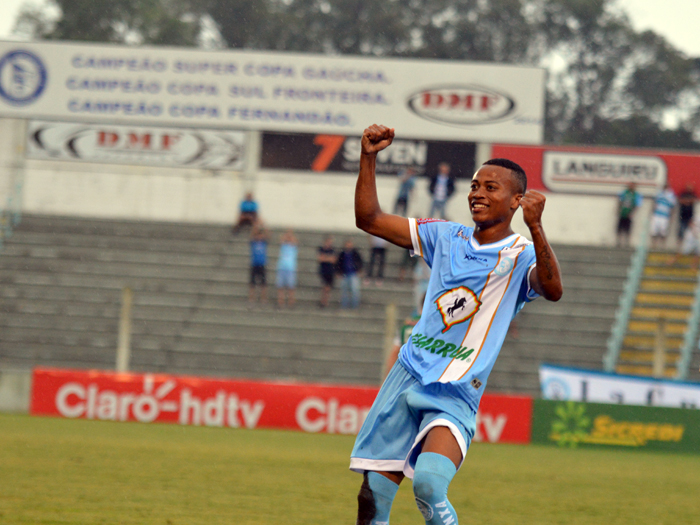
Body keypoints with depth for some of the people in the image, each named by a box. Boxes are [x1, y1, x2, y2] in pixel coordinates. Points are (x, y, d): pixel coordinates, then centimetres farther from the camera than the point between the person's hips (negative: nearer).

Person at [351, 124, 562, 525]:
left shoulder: (522, 256, -4)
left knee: (429, 484, -28)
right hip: (407, 375, 5)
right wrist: (369, 158, 1)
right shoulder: (448, 237, 12)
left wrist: (535, 228, -40)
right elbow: (370, 220, 14)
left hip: (455, 397, -5)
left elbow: (553, 289, -26)